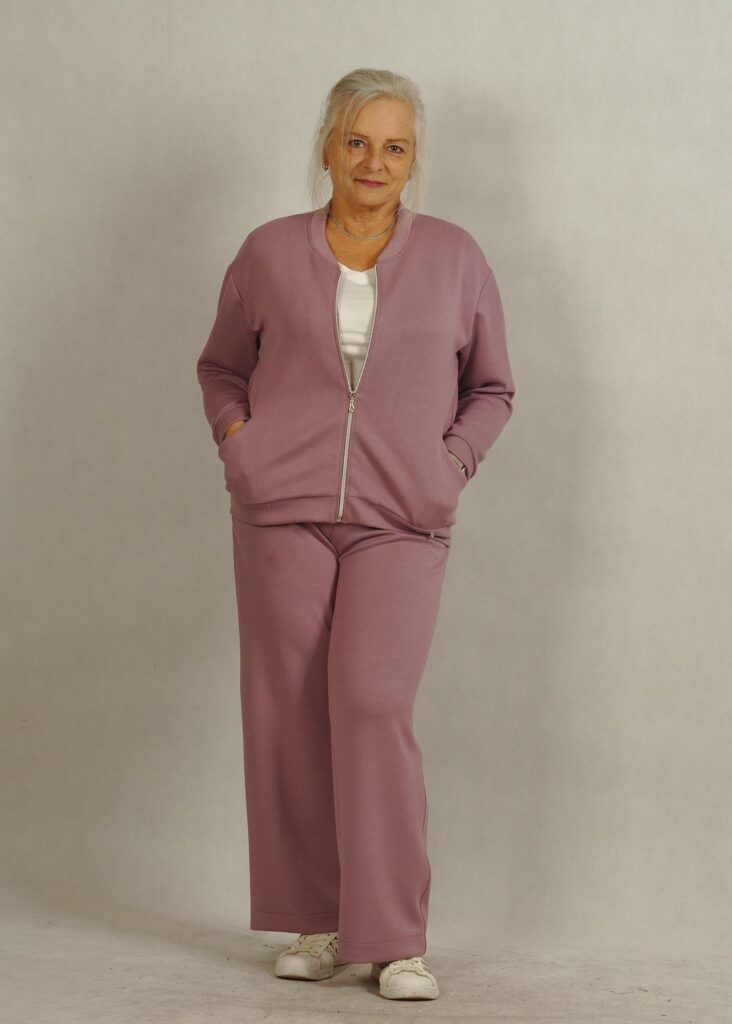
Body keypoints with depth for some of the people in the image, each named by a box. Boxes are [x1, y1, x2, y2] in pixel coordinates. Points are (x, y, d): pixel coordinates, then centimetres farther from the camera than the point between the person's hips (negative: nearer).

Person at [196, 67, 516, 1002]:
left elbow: (492, 388, 15)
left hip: (400, 523, -1)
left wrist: (452, 464, 1)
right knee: (290, 712, 1)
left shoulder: (455, 258, 6)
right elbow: (221, 365, 20)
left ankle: (394, 939, -8)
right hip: (282, 513, 2)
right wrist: (237, 443, 4)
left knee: (372, 705, -14)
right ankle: (316, 923, 13)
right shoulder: (269, 253, 6)